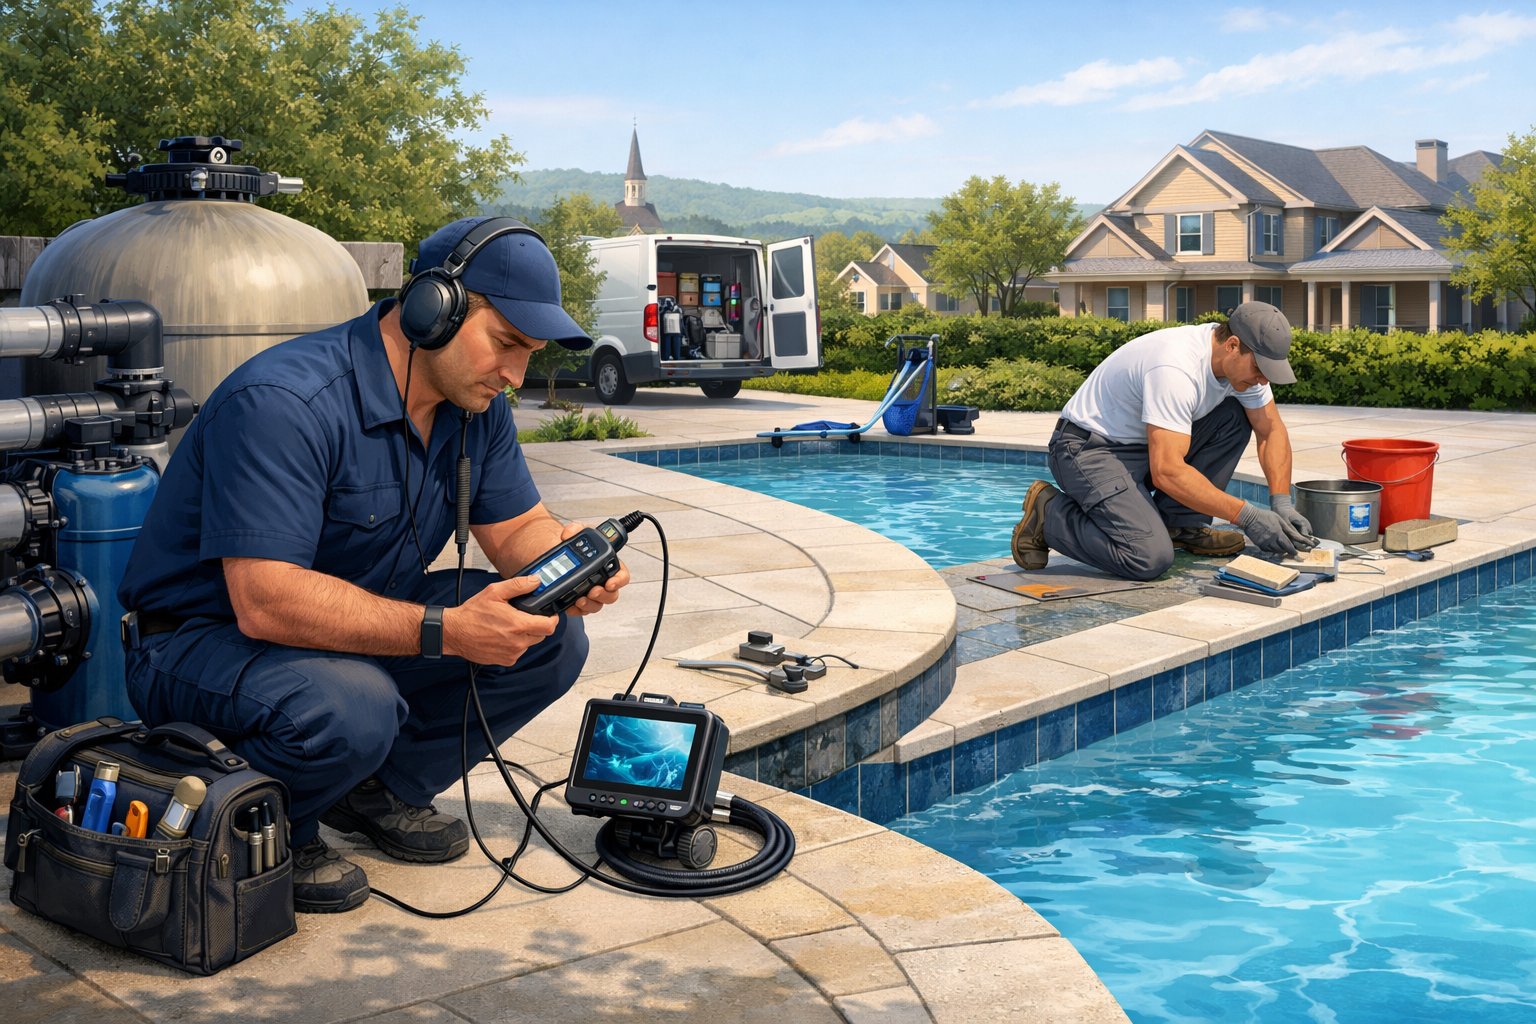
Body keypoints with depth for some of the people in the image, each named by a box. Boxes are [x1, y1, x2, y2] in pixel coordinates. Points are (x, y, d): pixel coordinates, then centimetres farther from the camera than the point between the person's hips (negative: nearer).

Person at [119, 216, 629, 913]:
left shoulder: (477, 404, -2)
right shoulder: (284, 402, -28)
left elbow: (517, 526, 6)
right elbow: (267, 602, -35)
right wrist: (443, 630, -38)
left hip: (357, 625, 8)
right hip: (206, 640, -8)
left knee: (550, 640, -8)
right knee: (350, 707, -39)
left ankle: (381, 790, 7)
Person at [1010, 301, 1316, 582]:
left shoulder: (1242, 360, -5)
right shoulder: (1176, 369, -32)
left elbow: (1272, 430, 5)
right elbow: (1166, 472, -34)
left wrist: (1282, 503, -10)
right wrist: (1247, 515, -32)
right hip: (1089, 449, -9)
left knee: (1235, 418, -7)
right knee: (1151, 558, -25)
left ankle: (1179, 524, 1)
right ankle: (1048, 514, -3)